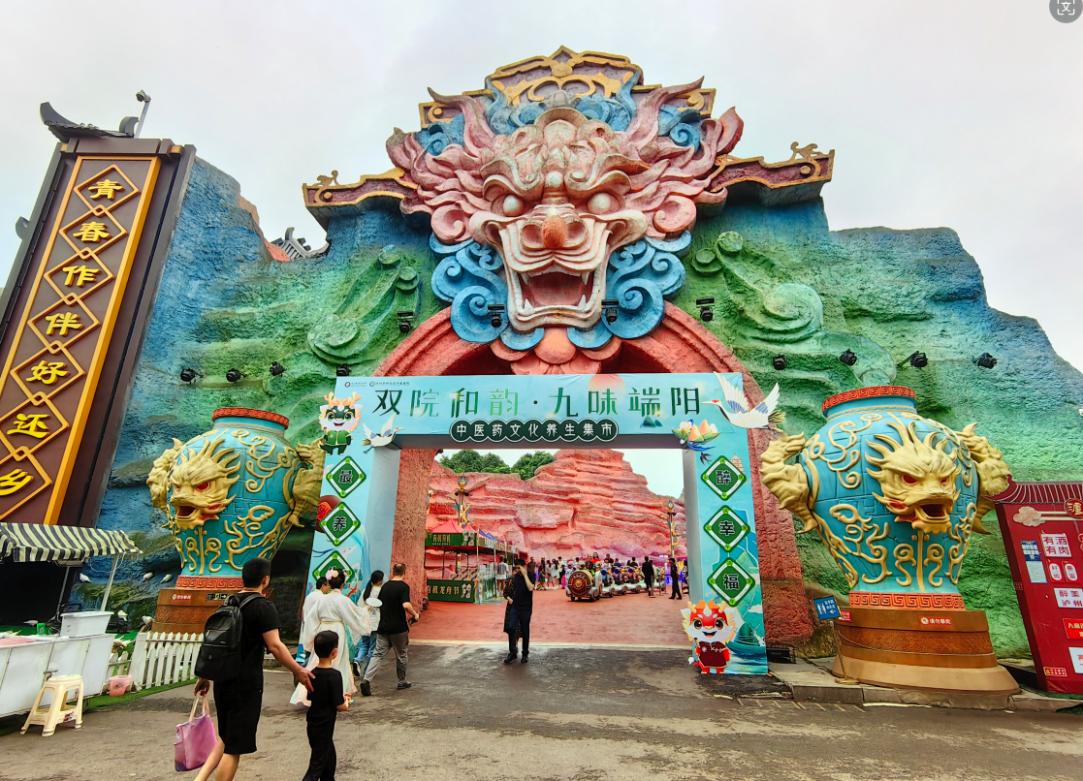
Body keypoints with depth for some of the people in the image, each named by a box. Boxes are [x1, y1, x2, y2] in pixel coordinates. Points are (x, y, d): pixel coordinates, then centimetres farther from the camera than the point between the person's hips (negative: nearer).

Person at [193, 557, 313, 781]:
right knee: (235, 746, 5)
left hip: (222, 680, 7)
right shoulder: (264, 607, -15)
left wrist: (204, 676, 23)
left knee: (226, 738, 24)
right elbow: (275, 646, -20)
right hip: (246, 683, -7)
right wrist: (298, 671, -11)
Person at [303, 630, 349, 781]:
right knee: (317, 765, 2)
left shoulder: (313, 673, -1)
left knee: (330, 759, 23)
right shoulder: (334, 675, -24)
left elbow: (310, 698, 11)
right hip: (324, 728, -8)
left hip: (313, 725, 8)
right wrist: (346, 704, 1)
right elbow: (339, 706, -22)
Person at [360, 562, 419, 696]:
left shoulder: (385, 586, 6)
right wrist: (415, 615, -9)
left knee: (378, 654, 5)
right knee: (401, 655, 13)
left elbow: (379, 604, 16)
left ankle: (366, 679, -13)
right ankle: (402, 682, 26)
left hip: (383, 627, 4)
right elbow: (406, 605, -26)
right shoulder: (403, 586, -13)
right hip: (399, 628, -4)